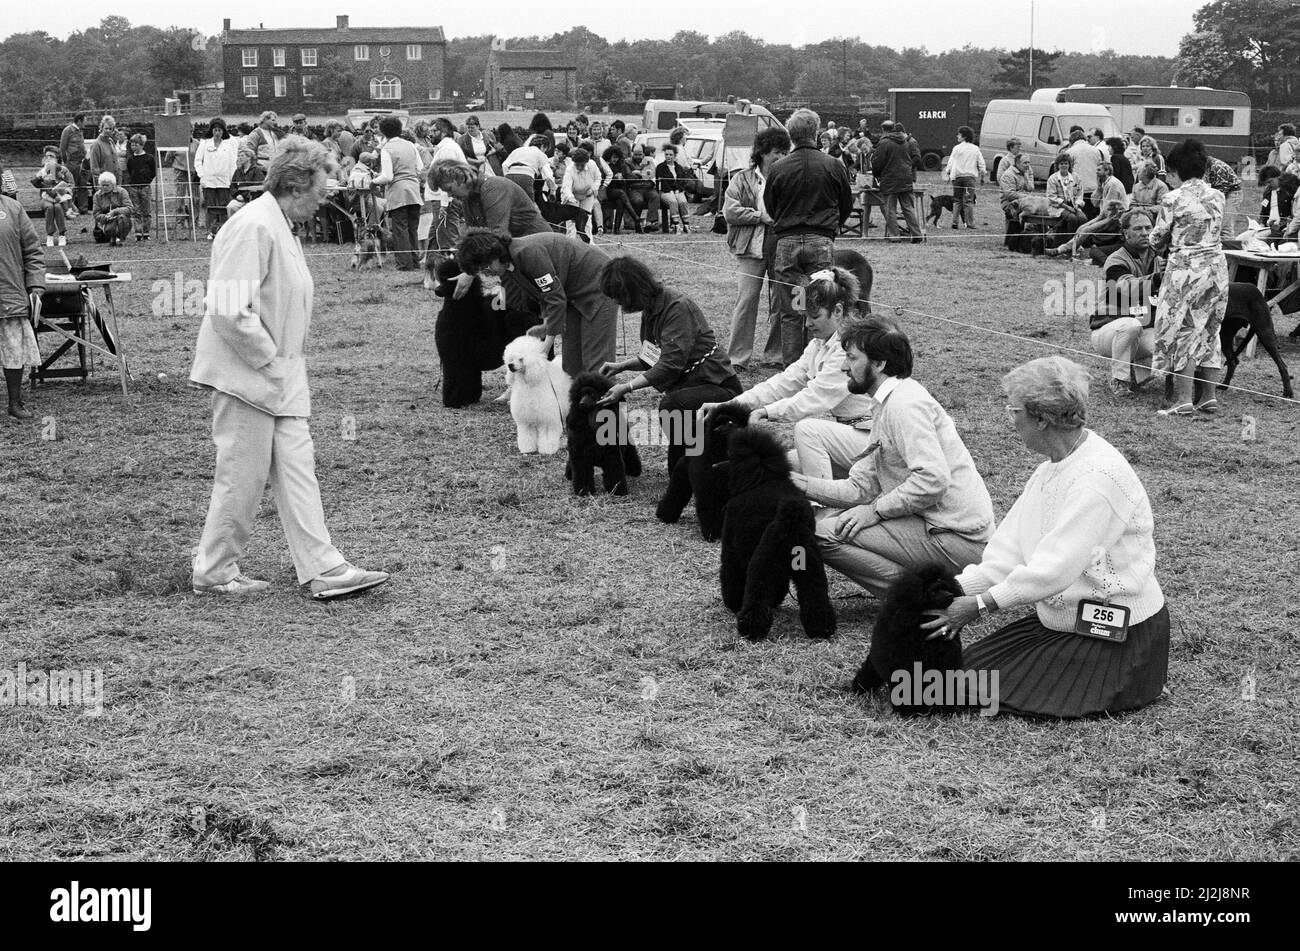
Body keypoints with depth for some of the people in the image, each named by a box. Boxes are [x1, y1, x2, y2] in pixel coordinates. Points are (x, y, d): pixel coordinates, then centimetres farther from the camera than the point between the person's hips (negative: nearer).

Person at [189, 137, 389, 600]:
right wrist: (270, 362, -17)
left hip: (280, 375, 10)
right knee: (243, 475, 0)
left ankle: (323, 569, 8)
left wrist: (286, 362, 14)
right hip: (246, 374, -10)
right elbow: (230, 311, -25)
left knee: (297, 467, 7)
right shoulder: (253, 227, -19)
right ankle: (215, 572, 15)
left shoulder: (279, 227, 14)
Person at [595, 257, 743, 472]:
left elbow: (671, 364, -29)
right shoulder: (650, 310, 6)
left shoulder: (678, 307, -23)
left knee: (670, 407, -33)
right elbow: (653, 358, 18)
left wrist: (627, 387, -27)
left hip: (719, 387, -10)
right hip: (688, 386, 10)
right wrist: (623, 365, 1)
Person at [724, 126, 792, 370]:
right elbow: (730, 211, -4)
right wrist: (761, 216, -12)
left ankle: (775, 355, 15)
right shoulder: (742, 180, 5)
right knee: (746, 300, -6)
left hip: (783, 247, 2)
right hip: (752, 249, -2)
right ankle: (736, 357, -1)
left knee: (781, 302, 5)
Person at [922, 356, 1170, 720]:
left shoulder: (1099, 478, -24)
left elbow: (1054, 569, -28)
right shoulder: (1049, 471, 8)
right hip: (1061, 621, 9)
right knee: (969, 665, 3)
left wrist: (981, 604, -25)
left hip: (1119, 635, -9)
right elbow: (1009, 550, 3)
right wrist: (957, 588, -10)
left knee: (1001, 690, -12)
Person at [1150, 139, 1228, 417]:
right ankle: (1209, 395, 14)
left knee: (1183, 331, 2)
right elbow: (1213, 231, 14)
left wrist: (1160, 243, 19)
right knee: (1209, 331, 14)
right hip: (1216, 266, 5)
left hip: (1185, 268, -5)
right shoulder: (1217, 196, 5)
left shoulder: (1173, 199, -11)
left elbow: (1157, 239, -3)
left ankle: (1183, 399, 1)